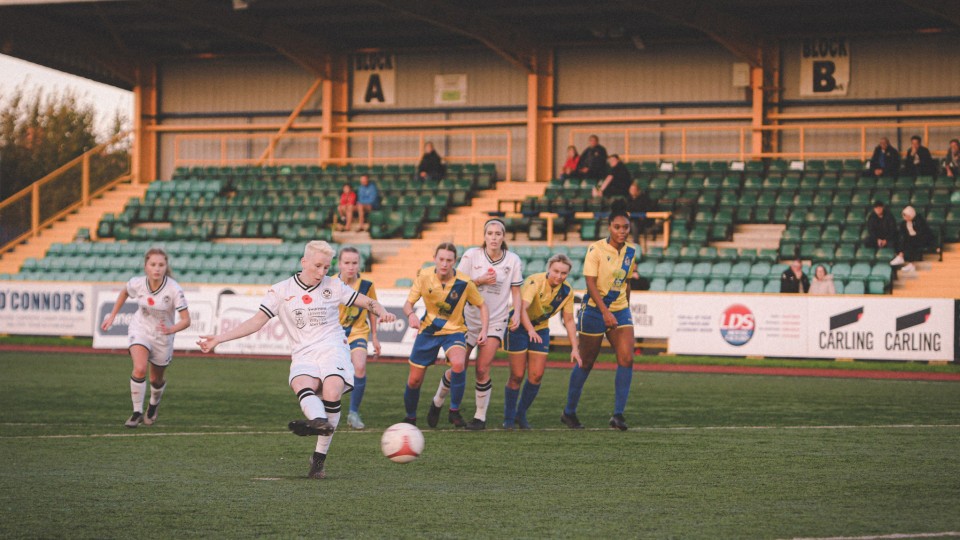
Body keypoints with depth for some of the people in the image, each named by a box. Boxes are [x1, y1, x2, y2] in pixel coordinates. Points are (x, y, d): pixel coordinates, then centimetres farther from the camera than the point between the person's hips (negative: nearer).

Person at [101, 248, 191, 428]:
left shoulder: (174, 290, -27)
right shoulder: (137, 283, -19)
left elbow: (186, 320, -25)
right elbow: (124, 292, 7)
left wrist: (171, 330, -44)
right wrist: (112, 316, 9)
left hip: (162, 337, 0)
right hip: (140, 330, 0)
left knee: (157, 379, 16)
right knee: (139, 369, -25)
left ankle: (154, 405, 50)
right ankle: (137, 412, -11)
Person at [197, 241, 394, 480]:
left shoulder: (334, 286, 10)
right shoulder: (281, 291, 8)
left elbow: (367, 302, 15)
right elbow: (257, 321, 6)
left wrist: (382, 312, -9)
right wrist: (219, 338, -2)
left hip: (332, 349, -1)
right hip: (303, 355, 1)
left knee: (332, 392, -30)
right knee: (300, 384, -35)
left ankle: (319, 457, -24)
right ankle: (319, 421, -65)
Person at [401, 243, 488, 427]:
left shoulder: (464, 282, -16)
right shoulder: (424, 276, -12)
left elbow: (481, 305, 0)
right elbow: (408, 303, -7)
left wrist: (484, 330, -14)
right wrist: (411, 315, -30)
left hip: (454, 330, -2)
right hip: (428, 329, 2)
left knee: (458, 363, -33)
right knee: (414, 380, 4)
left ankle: (454, 411, -15)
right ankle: (410, 417, 32)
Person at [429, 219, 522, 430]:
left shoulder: (513, 260, -2)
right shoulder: (472, 255, -5)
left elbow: (515, 291, 5)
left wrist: (517, 313, -10)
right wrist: (480, 281, -18)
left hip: (496, 320, 0)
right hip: (470, 318, 0)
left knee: (482, 369, -12)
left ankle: (481, 417, 1)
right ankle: (437, 402, 29)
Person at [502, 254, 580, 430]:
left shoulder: (567, 291, -10)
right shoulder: (534, 282, -28)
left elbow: (569, 320, -1)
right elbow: (522, 308, -41)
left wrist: (574, 348, -7)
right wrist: (530, 330, -57)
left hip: (541, 329, 5)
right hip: (518, 327, -5)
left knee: (536, 375, -3)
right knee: (517, 375, -6)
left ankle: (521, 414, 15)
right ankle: (508, 418, 9)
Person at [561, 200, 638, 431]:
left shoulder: (631, 252, 4)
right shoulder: (596, 250, -13)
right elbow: (590, 283, -18)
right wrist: (605, 312, -26)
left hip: (620, 311, 4)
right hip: (595, 311, -4)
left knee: (627, 359, -14)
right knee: (586, 363, 6)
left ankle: (618, 414, -11)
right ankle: (569, 412, 22)